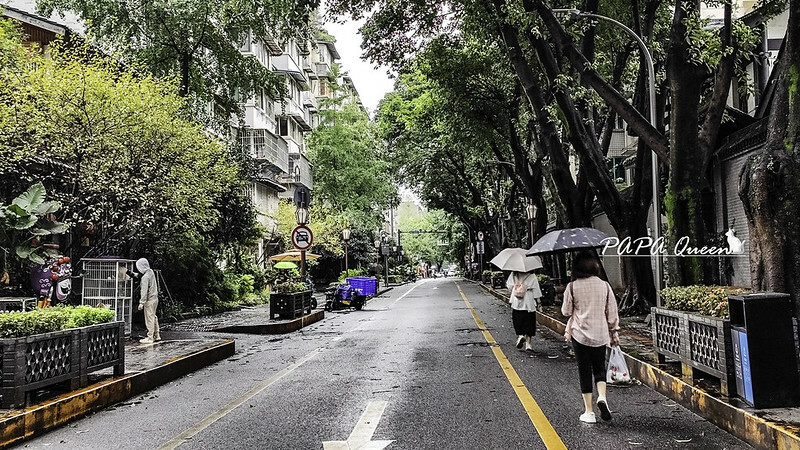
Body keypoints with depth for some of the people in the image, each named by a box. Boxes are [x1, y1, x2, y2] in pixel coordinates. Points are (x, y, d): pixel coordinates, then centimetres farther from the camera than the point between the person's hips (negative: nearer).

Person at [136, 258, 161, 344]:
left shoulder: (145, 277, -19)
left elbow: (144, 291, -22)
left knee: (149, 319, -3)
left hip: (149, 300, -9)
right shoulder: (151, 272, 6)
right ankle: (157, 335, 22)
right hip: (155, 298, 9)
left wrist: (141, 302, -20)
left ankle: (150, 338, 2)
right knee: (153, 317, 17)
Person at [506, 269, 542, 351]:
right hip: (529, 304, -1)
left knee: (518, 323, 13)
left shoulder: (513, 274, -2)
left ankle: (520, 335, -11)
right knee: (529, 324, 7)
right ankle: (528, 343, 6)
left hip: (516, 304, 1)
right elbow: (536, 291, -5)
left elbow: (509, 285, 8)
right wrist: (537, 303, 4)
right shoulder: (532, 276, -6)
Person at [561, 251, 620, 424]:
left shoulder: (572, 287, -9)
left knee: (584, 370, 6)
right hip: (600, 334, 2)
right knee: (599, 368, 16)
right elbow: (612, 313, 3)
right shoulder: (604, 286, -2)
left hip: (580, 334, -2)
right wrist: (614, 333, 14)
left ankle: (589, 411, 8)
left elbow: (566, 311, 0)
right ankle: (602, 397, -9)